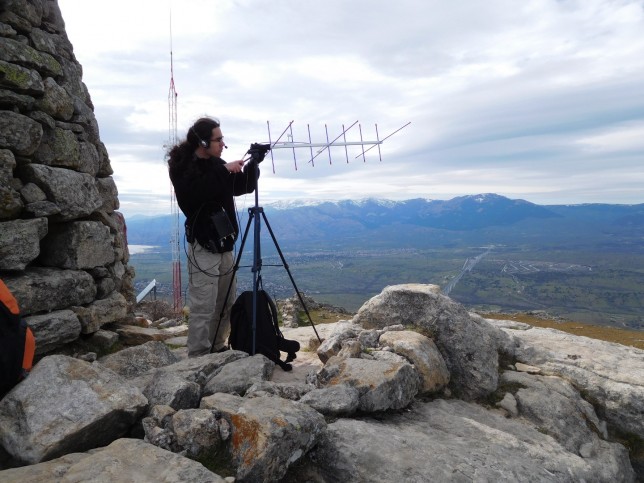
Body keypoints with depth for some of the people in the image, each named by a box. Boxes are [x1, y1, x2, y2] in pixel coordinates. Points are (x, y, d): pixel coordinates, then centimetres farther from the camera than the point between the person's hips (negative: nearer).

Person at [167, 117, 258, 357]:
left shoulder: (216, 164, 12)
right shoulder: (183, 167, -8)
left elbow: (245, 187, 14)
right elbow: (196, 193, -27)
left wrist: (253, 163, -1)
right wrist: (224, 171, -23)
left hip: (224, 245, 8)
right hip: (203, 248, -7)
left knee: (226, 305, 13)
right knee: (203, 309, -7)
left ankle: (217, 349, 26)